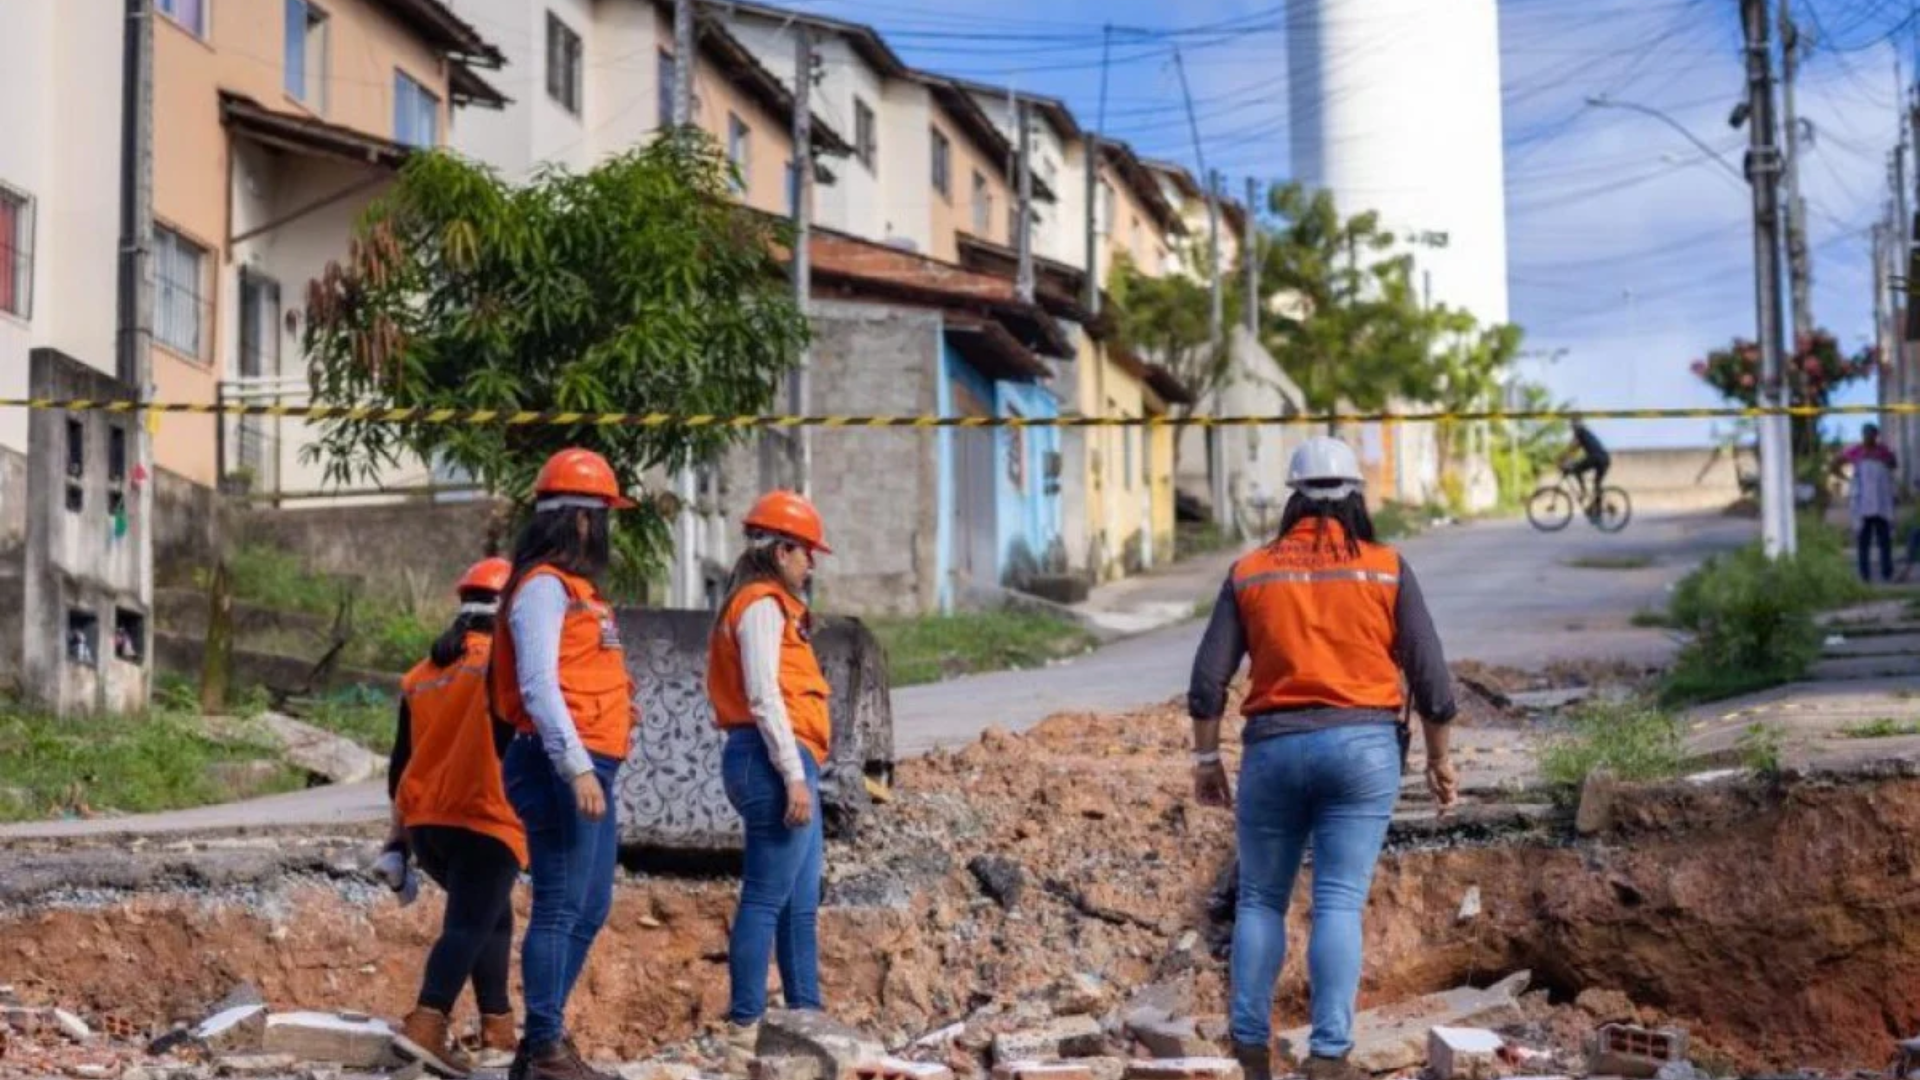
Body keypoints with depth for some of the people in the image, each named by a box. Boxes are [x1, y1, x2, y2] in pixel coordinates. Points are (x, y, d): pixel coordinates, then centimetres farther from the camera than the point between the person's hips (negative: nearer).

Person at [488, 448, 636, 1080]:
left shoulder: (575, 588, 20)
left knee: (589, 910, 14)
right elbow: (538, 685, -20)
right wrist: (576, 768, -26)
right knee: (560, 909, -9)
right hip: (563, 771, -10)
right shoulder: (544, 587, -11)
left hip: (588, 771, 10)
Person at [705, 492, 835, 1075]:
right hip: (777, 762, -11)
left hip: (788, 764, 11)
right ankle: (744, 1033, -11)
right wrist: (794, 775, -21)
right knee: (766, 899, -11)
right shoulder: (763, 605, -9)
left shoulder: (771, 606, 22)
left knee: (801, 905, 13)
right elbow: (763, 696, -18)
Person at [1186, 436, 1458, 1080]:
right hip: (1363, 744, -1)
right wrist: (1439, 759, 11)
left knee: (1260, 899, 12)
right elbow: (1429, 676, 1)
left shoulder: (1251, 573, 5)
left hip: (1273, 747, 1)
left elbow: (1208, 678, 3)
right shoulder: (1387, 570, 2)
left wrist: (1206, 757, 12)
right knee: (1339, 903, -3)